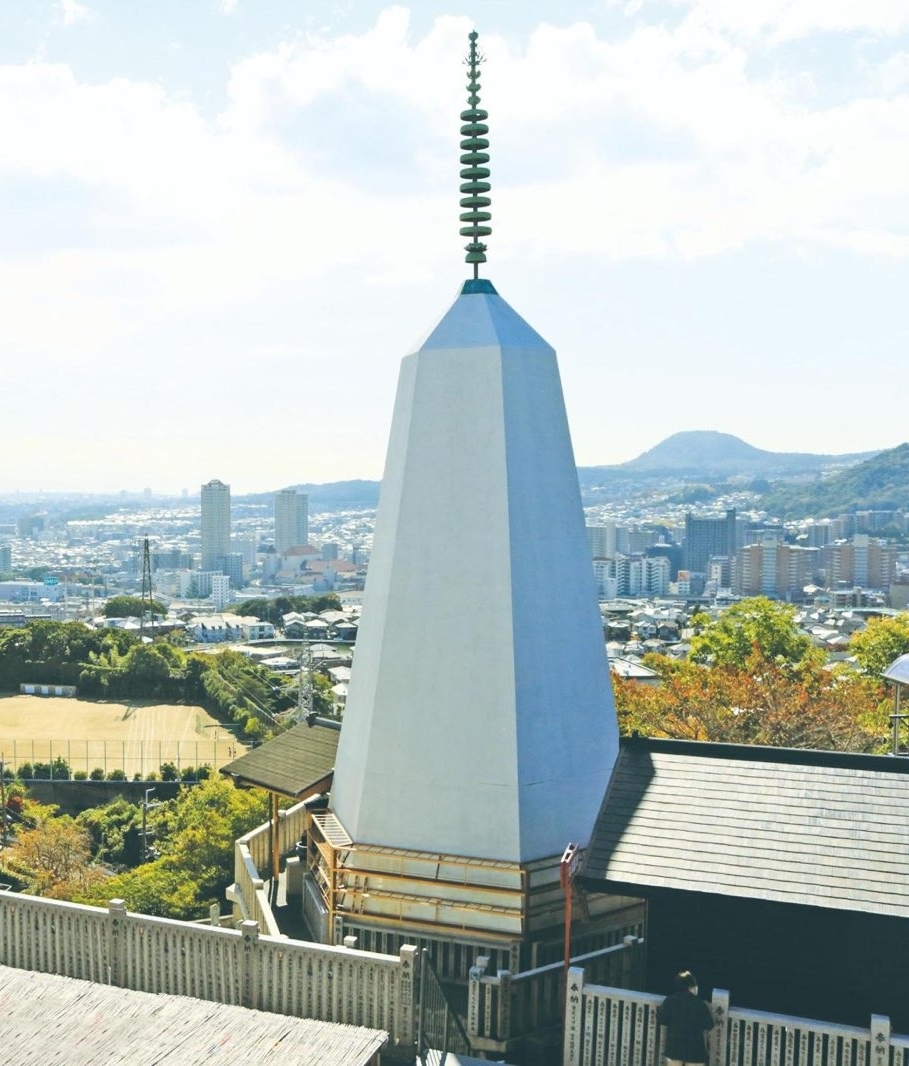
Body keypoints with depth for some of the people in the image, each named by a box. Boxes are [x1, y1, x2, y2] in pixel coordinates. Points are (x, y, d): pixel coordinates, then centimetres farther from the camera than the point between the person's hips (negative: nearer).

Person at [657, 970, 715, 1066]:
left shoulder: (670, 1001, -6)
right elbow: (709, 1024, -7)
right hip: (694, 1047, -2)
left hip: (674, 1045, 2)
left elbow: (661, 1019, -4)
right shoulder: (699, 1004, -12)